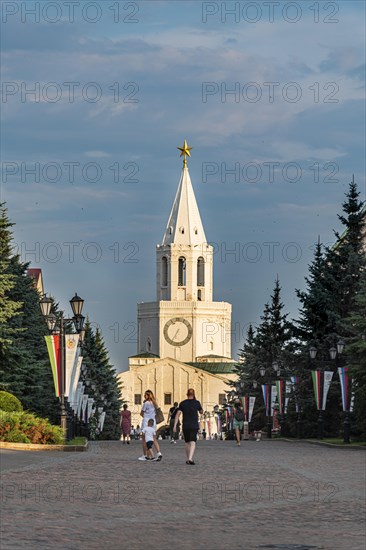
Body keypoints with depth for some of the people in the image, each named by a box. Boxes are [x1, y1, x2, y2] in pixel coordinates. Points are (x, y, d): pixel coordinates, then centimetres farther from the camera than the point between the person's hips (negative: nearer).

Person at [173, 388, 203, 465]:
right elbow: (201, 412, 15)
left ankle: (188, 459, 24)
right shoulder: (197, 403, -1)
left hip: (185, 426, 2)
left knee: (187, 442, 16)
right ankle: (190, 458, -28)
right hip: (194, 426, -2)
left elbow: (178, 414, -5)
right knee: (193, 442, -9)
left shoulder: (182, 403, 1)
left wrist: (175, 425, -6)